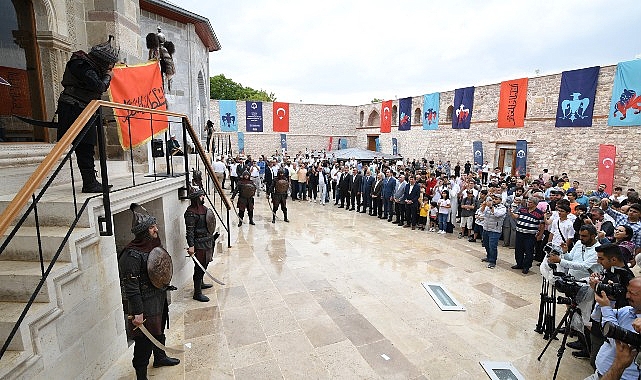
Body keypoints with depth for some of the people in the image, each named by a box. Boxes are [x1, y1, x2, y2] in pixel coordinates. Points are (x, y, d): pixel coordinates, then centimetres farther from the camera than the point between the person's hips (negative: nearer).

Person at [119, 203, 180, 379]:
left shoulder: (154, 244, 1)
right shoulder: (132, 255, -25)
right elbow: (131, 287, -25)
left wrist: (165, 286, 22)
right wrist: (137, 313, -23)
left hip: (159, 299, 9)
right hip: (145, 305, -9)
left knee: (159, 331, 27)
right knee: (144, 340, 5)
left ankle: (160, 357, 49)